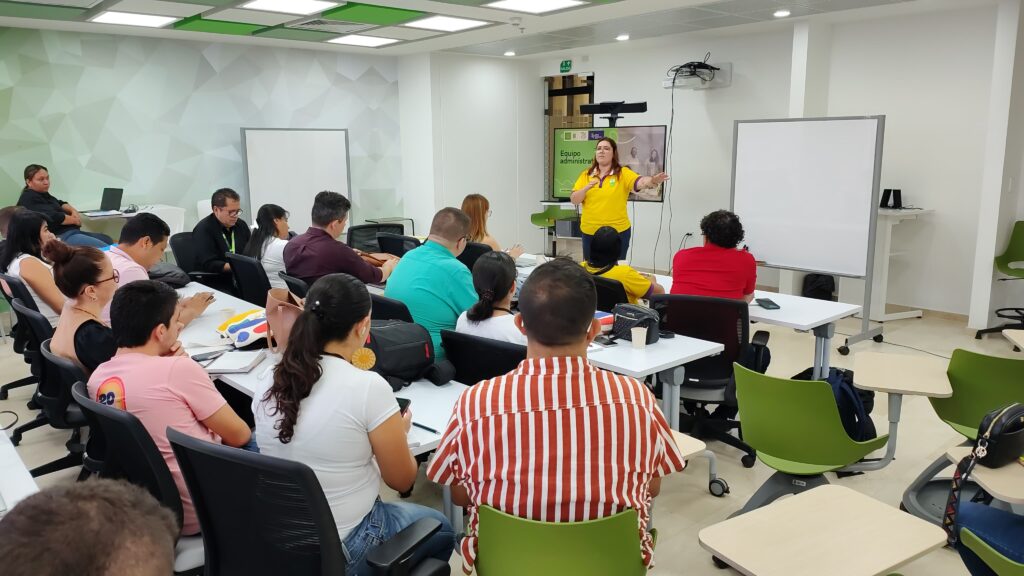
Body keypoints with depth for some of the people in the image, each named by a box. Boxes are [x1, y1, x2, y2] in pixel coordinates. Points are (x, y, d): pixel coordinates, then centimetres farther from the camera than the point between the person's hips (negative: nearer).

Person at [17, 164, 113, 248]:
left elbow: (59, 203, 26)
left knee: (107, 240, 10)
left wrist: (73, 210, 3)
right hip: (60, 237, -11)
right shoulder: (29, 199, -13)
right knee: (104, 248, -21)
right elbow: (53, 218, -21)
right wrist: (75, 220, -6)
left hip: (71, 231, 11)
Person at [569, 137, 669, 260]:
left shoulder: (623, 173, -5)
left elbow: (640, 182, -23)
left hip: (617, 232, -3)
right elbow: (573, 200, -1)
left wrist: (653, 181, -45)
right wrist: (586, 188, -18)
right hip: (589, 232, 3)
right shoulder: (586, 175, 4)